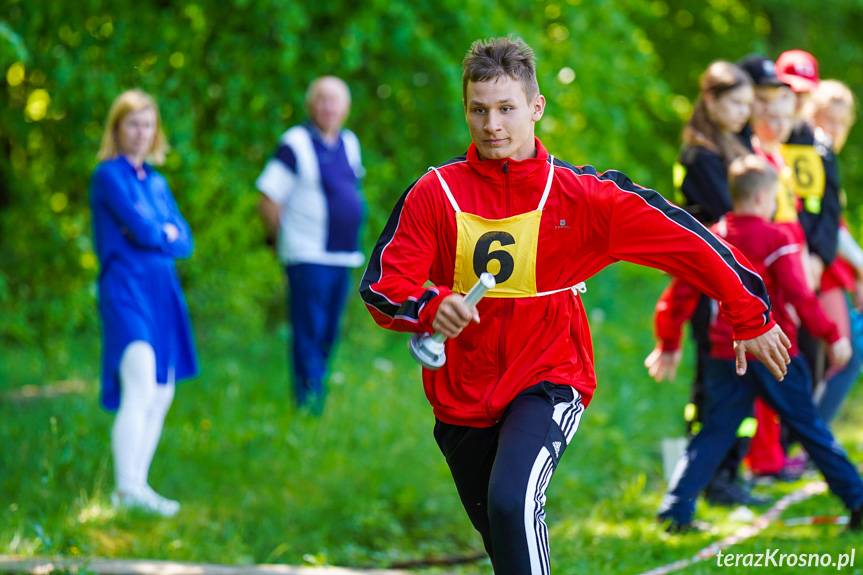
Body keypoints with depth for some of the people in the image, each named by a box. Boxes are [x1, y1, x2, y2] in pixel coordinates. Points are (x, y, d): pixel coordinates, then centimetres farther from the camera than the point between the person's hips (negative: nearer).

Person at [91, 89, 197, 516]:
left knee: (161, 397, 8)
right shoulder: (109, 175, -4)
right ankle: (126, 490, -23)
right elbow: (142, 230, -15)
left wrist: (159, 233, -8)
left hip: (163, 294, 8)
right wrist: (166, 232, 4)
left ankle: (138, 486, 15)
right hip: (126, 289, -8)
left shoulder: (157, 182, 18)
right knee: (140, 389, -20)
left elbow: (185, 241, 10)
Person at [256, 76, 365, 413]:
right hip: (308, 258, -7)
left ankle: (318, 396, 21)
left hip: (344, 256, 7)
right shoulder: (296, 144, -9)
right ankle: (309, 403, -8)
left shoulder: (349, 143, 12)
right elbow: (268, 200, -9)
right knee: (309, 335, -7)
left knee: (328, 336, 11)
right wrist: (287, 238, -1)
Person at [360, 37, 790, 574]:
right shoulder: (435, 193, -6)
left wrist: (750, 317, 1)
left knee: (513, 502, -30)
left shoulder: (579, 193, -8)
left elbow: (683, 239, -3)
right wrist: (430, 307, -31)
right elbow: (381, 286, -9)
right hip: (461, 395, 3)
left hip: (551, 380, -3)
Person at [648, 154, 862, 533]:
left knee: (714, 434, 7)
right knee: (810, 429, 5)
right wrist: (832, 336, -9)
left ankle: (676, 510, -2)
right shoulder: (775, 239, -8)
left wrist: (669, 345, 19)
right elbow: (799, 295, -15)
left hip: (726, 358, 4)